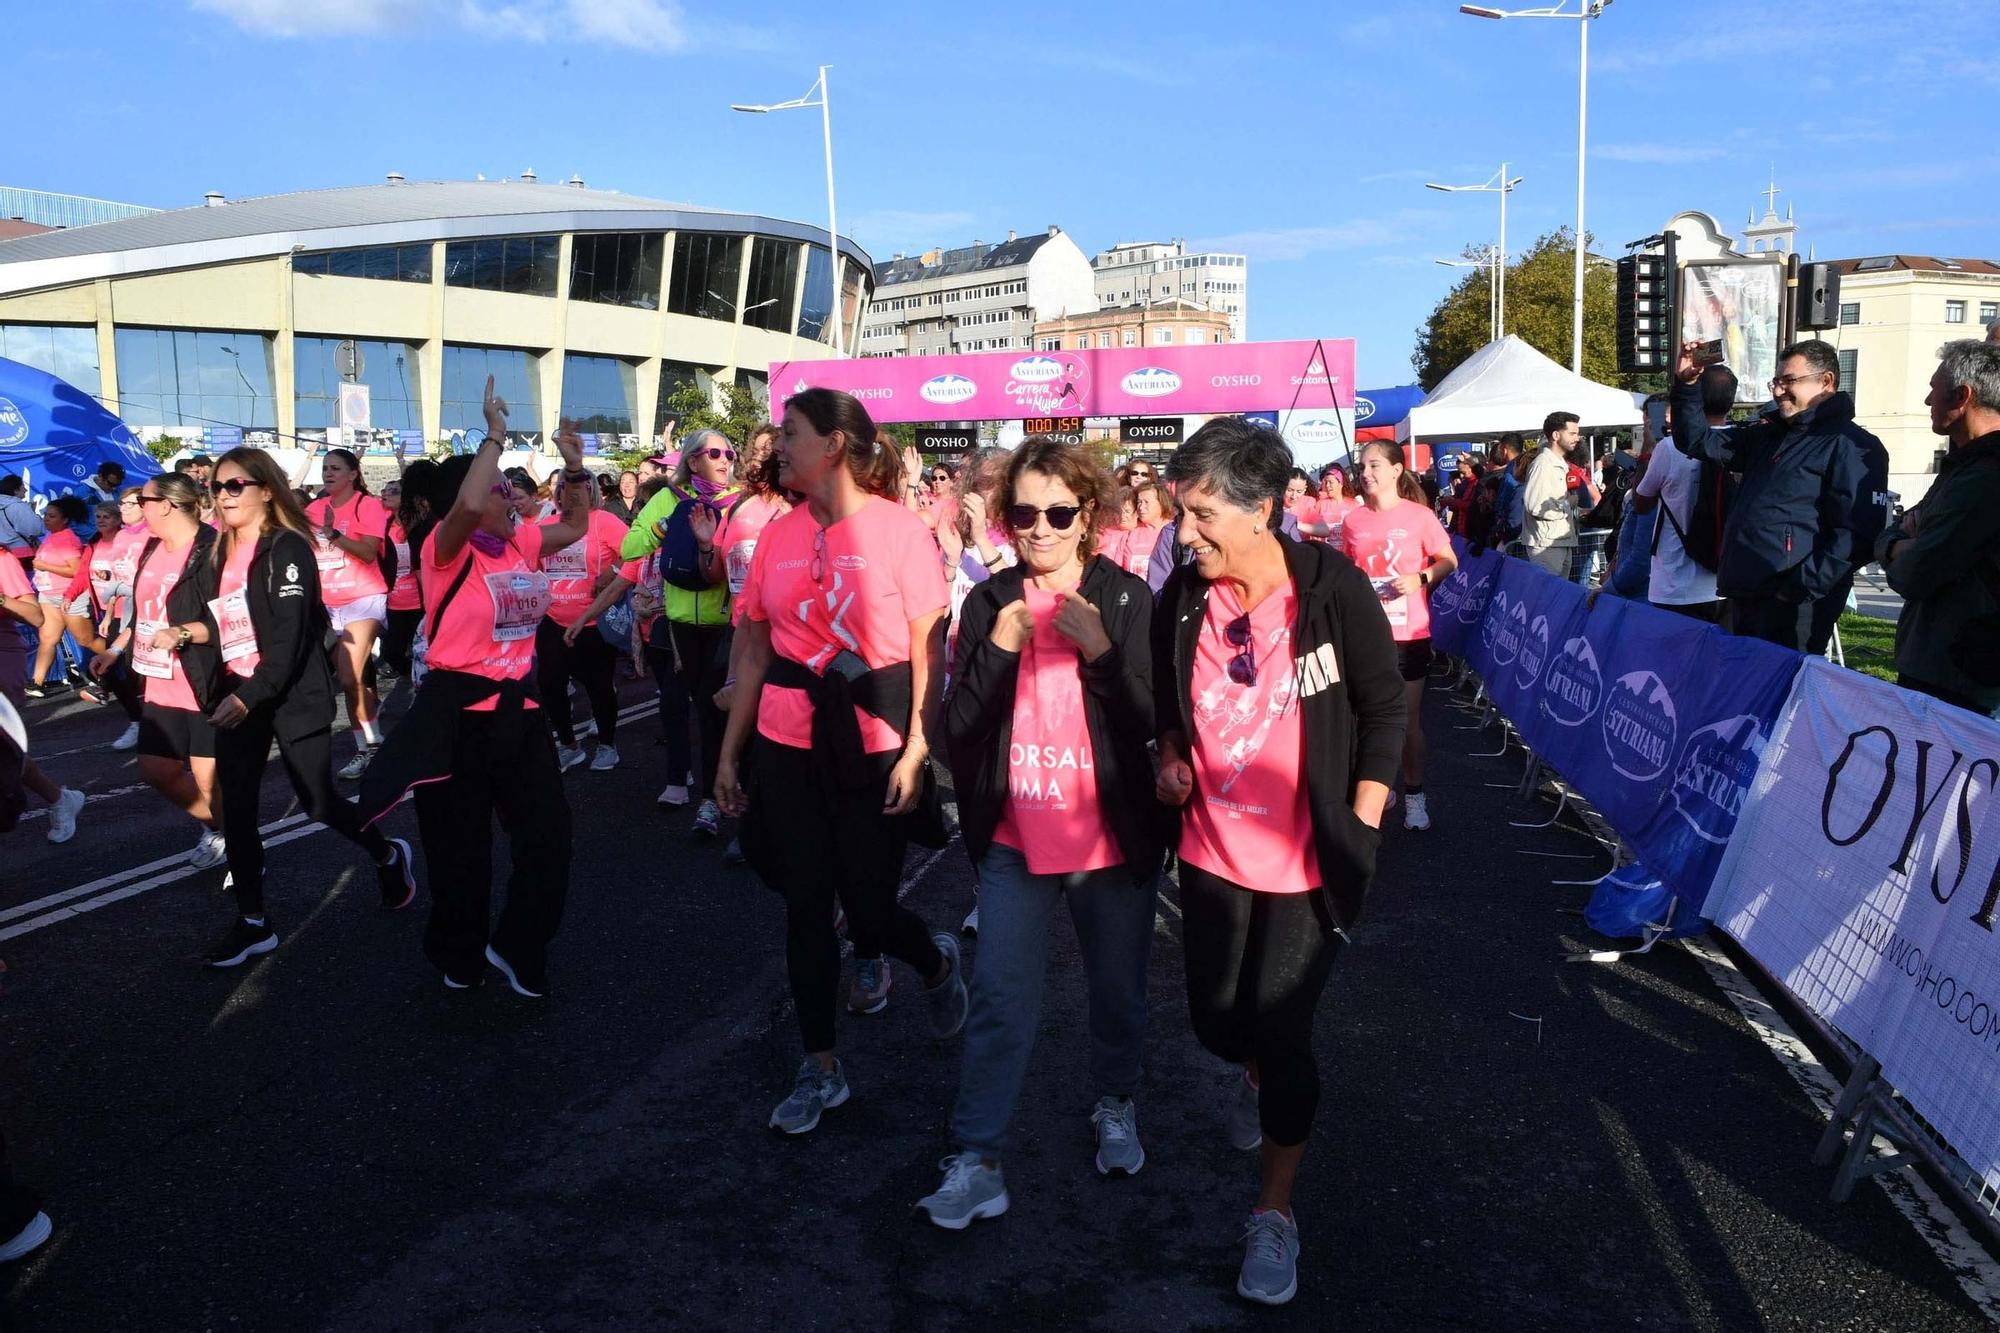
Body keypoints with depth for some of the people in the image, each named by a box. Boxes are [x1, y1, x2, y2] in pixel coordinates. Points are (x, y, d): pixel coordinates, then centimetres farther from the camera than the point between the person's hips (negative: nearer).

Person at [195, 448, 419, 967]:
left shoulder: (287, 548, -12)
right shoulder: (220, 554, 12)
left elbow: (290, 635, -19)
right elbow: (226, 626, 19)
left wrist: (251, 697, -26)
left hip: (293, 696, -7)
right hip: (237, 696, 7)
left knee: (319, 802, -1)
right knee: (235, 809, 3)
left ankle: (388, 857, 28)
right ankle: (253, 921, 14)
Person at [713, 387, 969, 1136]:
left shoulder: (899, 531, -7)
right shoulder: (778, 535, 4)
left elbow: (930, 652, -7)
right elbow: (752, 650, 9)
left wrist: (917, 750, -14)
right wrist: (729, 753, 10)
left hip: (875, 746, -4)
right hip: (788, 744, 4)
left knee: (867, 901, 2)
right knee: (804, 903, 7)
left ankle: (937, 963, 38)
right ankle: (819, 1068, 23)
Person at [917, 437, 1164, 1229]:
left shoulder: (1127, 598, -5)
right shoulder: (989, 603, 0)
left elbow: (1152, 719, -8)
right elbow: (957, 729, -3)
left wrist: (1100, 647, -22)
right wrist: (997, 650, -17)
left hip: (1113, 839, 0)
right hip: (1015, 841, 1)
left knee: (1119, 992, 16)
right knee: (1000, 1002, 2)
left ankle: (1115, 1107, 41)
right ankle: (976, 1160, 11)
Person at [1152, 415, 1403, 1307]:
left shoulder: (1333, 591, -15)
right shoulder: (1181, 599, -5)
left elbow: (1385, 710, -7)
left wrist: (1359, 832, -10)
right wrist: (1170, 760, -7)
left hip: (1306, 861, -4)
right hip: (1211, 852, 4)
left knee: (1280, 1033, -1)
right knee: (1216, 1020, 15)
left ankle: (1275, 1211, 23)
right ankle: (1256, 1074, 54)